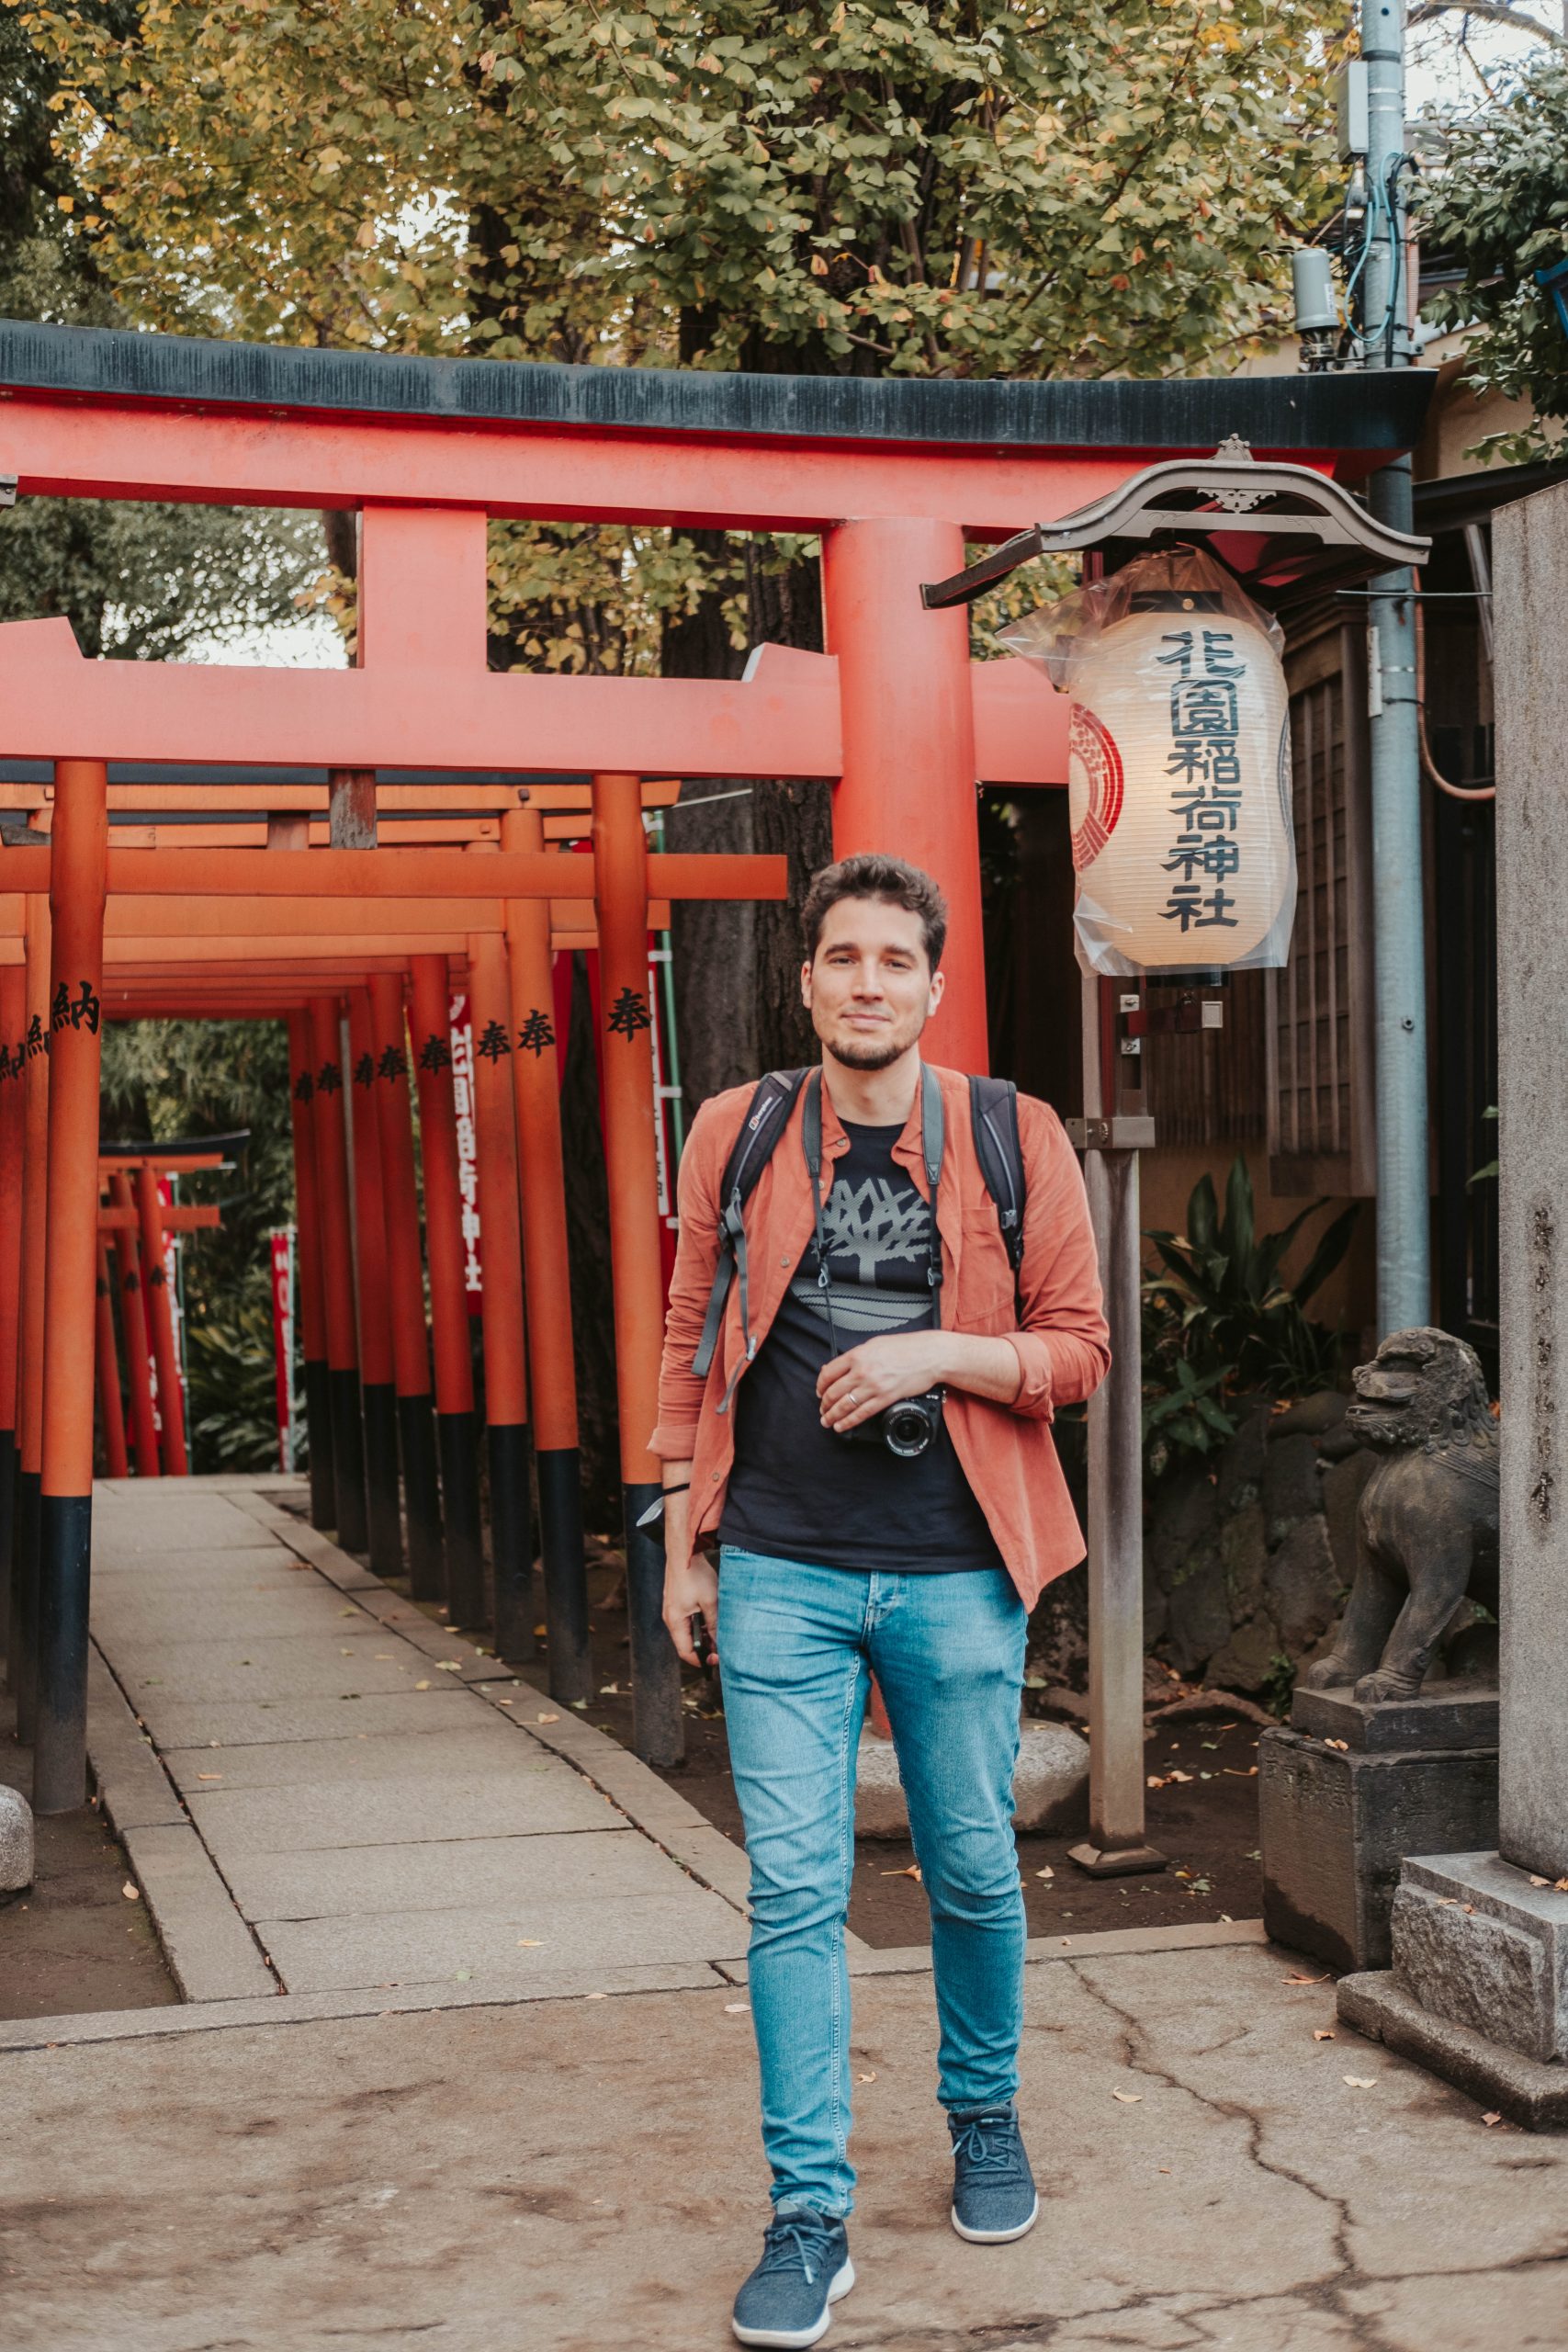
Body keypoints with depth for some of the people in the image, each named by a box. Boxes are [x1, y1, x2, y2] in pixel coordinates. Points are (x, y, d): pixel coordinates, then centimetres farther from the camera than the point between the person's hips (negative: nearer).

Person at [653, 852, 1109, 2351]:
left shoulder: (1015, 1141, 0)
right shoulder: (735, 1137, 4)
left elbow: (1078, 1350, 4)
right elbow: (692, 1343, 10)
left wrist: (938, 1351, -14)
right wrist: (682, 1547, 9)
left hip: (955, 1570, 0)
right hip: (781, 1569, 0)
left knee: (972, 1873, 12)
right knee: (794, 1890, -2)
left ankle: (984, 2116, 38)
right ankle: (810, 2213, 7)